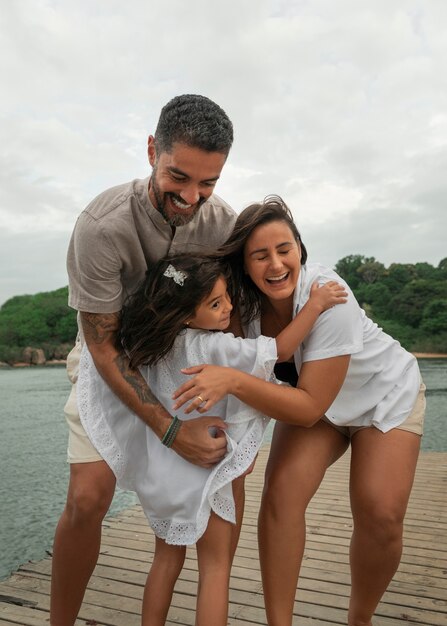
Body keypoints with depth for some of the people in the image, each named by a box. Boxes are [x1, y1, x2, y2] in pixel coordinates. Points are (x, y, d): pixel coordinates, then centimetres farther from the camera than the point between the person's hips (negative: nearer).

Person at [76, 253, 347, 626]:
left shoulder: (156, 343, -4)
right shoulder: (213, 348, -25)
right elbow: (281, 350, -20)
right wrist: (315, 304, -12)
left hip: (161, 472, 7)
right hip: (201, 473, -7)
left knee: (167, 558, 23)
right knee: (216, 566, 11)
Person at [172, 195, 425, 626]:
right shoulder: (246, 302, -21)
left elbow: (309, 407, -36)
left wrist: (233, 380, -47)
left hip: (385, 393, -3)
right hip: (315, 397, 3)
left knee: (380, 516, -13)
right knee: (281, 492, -17)